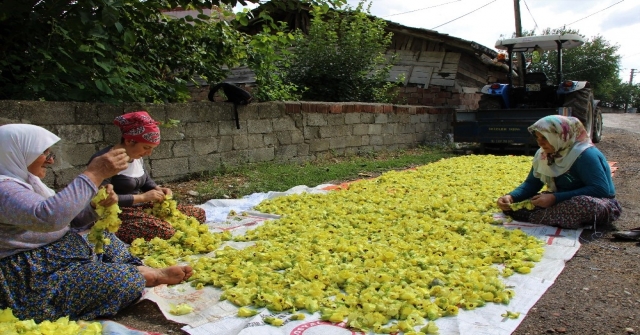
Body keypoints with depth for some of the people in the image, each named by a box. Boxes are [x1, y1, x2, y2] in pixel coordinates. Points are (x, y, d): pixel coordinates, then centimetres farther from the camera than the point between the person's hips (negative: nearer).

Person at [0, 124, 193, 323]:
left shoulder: (25, 181, 12)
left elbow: (71, 220, 12)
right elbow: (49, 217, -39)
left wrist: (97, 204, -9)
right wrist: (94, 174, -34)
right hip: (33, 281, -11)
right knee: (126, 280, -22)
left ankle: (147, 271, 2)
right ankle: (153, 276, 7)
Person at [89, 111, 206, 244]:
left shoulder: (137, 157, 10)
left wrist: (158, 189, 2)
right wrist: (142, 197, -21)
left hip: (139, 208, 9)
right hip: (115, 217, -9)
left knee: (198, 213, -1)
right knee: (165, 232, -35)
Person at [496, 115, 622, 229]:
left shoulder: (585, 155, -21)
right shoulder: (543, 155, -1)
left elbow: (601, 190, -27)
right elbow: (531, 184, 3)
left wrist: (555, 198, -32)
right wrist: (511, 197, -19)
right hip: (565, 202, 6)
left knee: (584, 205, -43)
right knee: (513, 205, -9)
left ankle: (531, 217, -27)